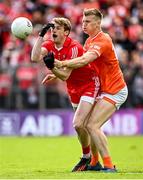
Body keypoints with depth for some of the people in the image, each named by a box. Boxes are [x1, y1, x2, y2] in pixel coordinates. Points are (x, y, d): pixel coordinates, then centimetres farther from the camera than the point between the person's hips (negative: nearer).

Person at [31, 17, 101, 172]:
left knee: (77, 124, -20)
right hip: (74, 89, 7)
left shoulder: (74, 47, -23)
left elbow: (65, 75, -27)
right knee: (83, 127, 12)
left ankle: (87, 158, -1)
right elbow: (35, 58, -23)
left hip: (89, 85, -7)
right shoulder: (49, 45, -4)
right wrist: (41, 35, -24)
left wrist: (52, 68, -44)